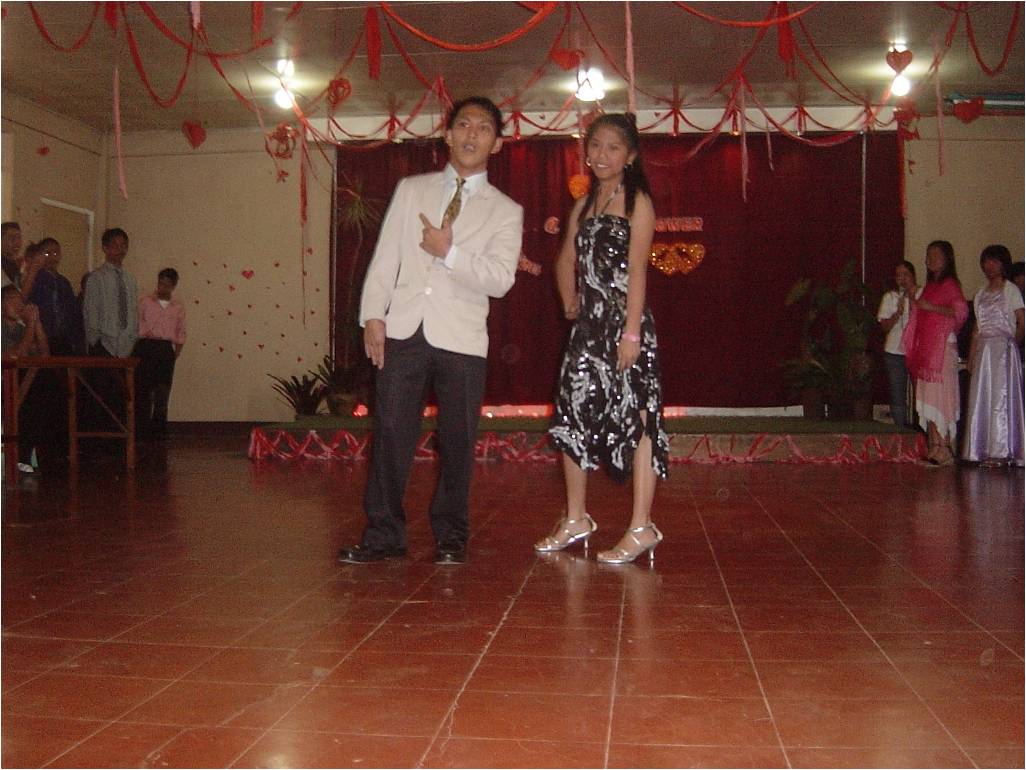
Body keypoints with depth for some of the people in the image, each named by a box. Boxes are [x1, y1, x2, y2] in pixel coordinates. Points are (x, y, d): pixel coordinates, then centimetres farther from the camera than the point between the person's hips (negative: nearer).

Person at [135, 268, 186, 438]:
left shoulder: (178, 307, 11)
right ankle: (141, 426, 6)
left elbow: (180, 333, 14)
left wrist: (177, 351, 2)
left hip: (166, 349, 2)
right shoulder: (145, 302, 5)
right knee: (143, 389, -2)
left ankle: (158, 428, 10)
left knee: (163, 392, 3)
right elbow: (135, 325, 3)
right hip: (146, 346, -2)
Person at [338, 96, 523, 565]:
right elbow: (385, 257, 9)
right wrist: (373, 315, -1)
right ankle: (384, 535, 11)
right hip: (402, 332, 1)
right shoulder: (411, 190, 14)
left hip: (461, 338, -1)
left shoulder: (506, 211, 8)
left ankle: (450, 537, 18)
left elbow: (500, 280, -4)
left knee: (457, 441, 4)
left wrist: (449, 253, -14)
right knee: (390, 433, 1)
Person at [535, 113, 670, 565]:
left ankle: (642, 528, -2)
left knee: (637, 418, -6)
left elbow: (637, 270, -12)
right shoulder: (584, 204, 17)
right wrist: (569, 301, 14)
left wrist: (631, 332, -18)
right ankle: (576, 519, 21)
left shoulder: (637, 202, -3)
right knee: (572, 416, 9)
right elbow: (567, 260, 28)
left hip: (624, 321, -7)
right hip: (589, 324, 8)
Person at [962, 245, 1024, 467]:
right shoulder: (981, 294, 16)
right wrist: (971, 358, 9)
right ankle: (983, 450, 7)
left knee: (1002, 397, -6)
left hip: (1004, 350, -6)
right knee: (982, 399, 3)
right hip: (983, 351, 6)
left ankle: (1002, 451, -4)